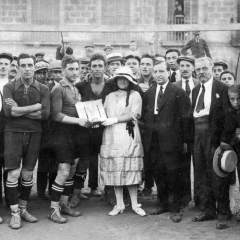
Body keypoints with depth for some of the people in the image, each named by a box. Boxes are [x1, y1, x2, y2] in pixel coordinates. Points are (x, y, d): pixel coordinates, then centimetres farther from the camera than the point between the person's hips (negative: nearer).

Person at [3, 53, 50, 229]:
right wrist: (35, 107, -11)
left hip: (34, 134, 2)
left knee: (28, 174, 9)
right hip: (14, 133, -2)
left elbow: (45, 114, -7)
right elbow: (8, 111, -15)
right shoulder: (9, 87, 0)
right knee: (13, 174, -6)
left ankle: (23, 209, 24)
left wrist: (20, 111, -11)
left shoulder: (43, 89, 4)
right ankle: (15, 213, 5)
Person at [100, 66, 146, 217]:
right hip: (111, 137, 3)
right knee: (114, 170, 1)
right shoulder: (110, 97, 20)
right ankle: (119, 204, 9)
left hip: (129, 136, -3)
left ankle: (135, 204, 5)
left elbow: (134, 114, -6)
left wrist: (114, 120, -12)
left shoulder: (135, 95, 6)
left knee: (131, 170, -4)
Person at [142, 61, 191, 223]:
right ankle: (163, 204, 24)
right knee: (158, 173, 10)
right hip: (153, 141, 5)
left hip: (170, 141, -4)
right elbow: (145, 116, 14)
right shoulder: (148, 93, 12)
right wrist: (145, 135, 5)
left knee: (173, 174, 0)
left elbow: (185, 117, -4)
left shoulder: (178, 92, -3)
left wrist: (185, 140, -6)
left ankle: (176, 209, 11)